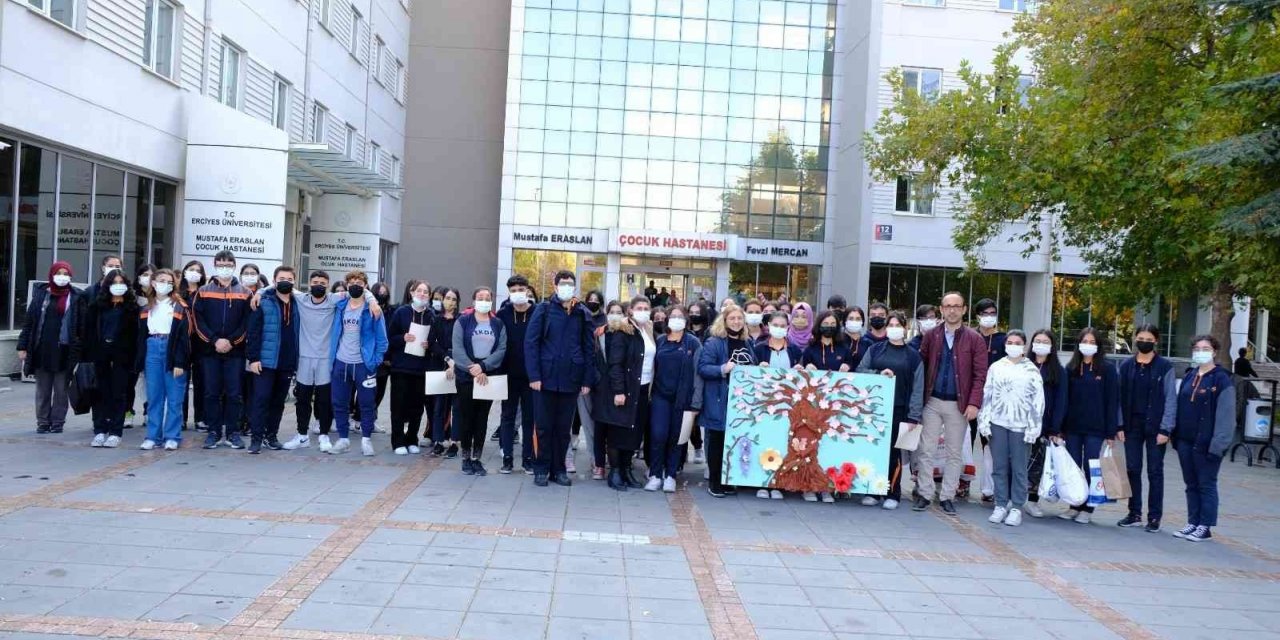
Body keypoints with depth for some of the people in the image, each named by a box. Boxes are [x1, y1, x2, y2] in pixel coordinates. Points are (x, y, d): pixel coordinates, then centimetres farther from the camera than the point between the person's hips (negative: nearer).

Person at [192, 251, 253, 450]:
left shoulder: (244, 294, 5)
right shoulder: (203, 292, 7)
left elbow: (247, 322, 1)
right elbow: (198, 320, 0)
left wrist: (231, 341, -10)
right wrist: (214, 340, -11)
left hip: (235, 352, -1)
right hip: (210, 351, 1)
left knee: (233, 393, 1)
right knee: (212, 393, 4)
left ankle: (233, 432, 9)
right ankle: (214, 432, 12)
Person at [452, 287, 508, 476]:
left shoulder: (498, 324, 8)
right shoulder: (463, 322, 2)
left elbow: (501, 350, -3)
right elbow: (457, 349, -8)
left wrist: (483, 366, -17)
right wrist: (473, 370, -18)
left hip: (489, 377, 2)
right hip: (465, 376, -2)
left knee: (482, 418, 4)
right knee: (466, 417, 2)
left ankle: (476, 458, 10)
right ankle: (466, 457, 12)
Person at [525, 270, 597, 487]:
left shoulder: (583, 314, 7)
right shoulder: (543, 309, 0)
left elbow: (589, 348, 7)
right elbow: (531, 343, -4)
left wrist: (587, 379, 1)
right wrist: (534, 375, -11)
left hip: (571, 379, 2)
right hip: (547, 377, -2)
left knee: (564, 428, 9)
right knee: (544, 426, 4)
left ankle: (558, 469, 19)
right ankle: (542, 469, 15)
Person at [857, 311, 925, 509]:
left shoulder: (913, 356, 7)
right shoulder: (875, 349, 11)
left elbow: (917, 388, 3)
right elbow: (860, 370, 7)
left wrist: (914, 416, -4)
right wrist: (878, 374, -11)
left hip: (898, 410, -1)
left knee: (893, 451, 0)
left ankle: (892, 494, 10)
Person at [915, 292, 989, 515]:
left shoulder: (974, 339, -1)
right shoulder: (931, 336, 5)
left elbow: (980, 375, -5)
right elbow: (920, 366, 4)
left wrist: (974, 403, -14)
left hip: (958, 404, -1)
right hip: (932, 402, 1)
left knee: (954, 453, 7)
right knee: (926, 450, 2)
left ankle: (947, 497, 15)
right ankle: (924, 494, 11)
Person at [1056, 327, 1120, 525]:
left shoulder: (1107, 369, -2)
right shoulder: (1071, 368, 7)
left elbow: (1112, 401, -4)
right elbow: (1064, 398, 7)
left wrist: (1111, 431, -8)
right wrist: (1060, 427, 3)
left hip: (1095, 428, -3)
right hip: (1072, 427, 3)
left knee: (1090, 469, 2)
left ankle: (1087, 508, 11)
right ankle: (1074, 506, 15)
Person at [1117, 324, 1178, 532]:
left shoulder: (1165, 366, -3)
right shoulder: (1126, 365, 6)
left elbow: (1170, 399, -6)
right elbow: (1121, 397, 6)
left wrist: (1165, 429, -11)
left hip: (1155, 427, -3)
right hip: (1132, 425, 3)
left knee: (1155, 472, 4)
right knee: (1132, 470, 7)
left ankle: (1154, 517, 10)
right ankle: (1134, 514, 16)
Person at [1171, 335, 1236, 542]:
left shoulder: (1222, 379, -8)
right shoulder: (1189, 377, 12)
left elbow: (1226, 414, -13)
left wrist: (1218, 443, -17)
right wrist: (1175, 434, 10)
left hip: (1206, 443, -6)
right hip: (1185, 440, 6)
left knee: (1206, 484, 2)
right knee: (1191, 484, 12)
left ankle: (1205, 527, 9)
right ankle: (1193, 523, 21)